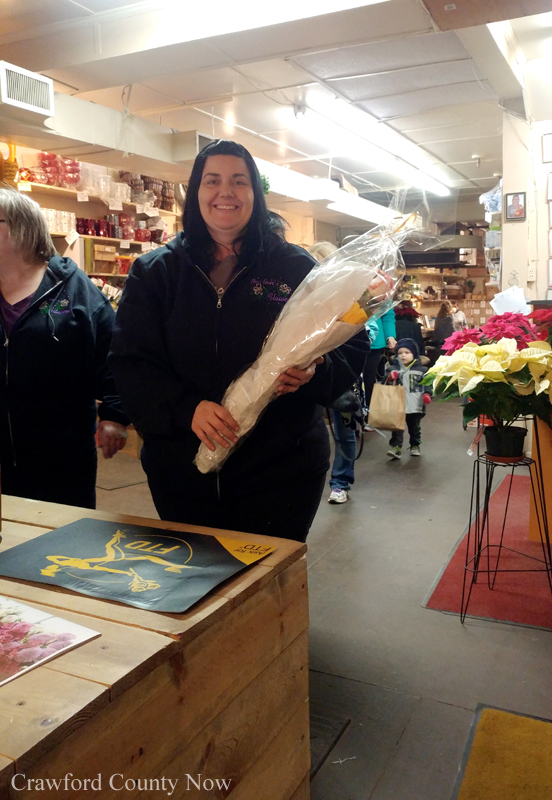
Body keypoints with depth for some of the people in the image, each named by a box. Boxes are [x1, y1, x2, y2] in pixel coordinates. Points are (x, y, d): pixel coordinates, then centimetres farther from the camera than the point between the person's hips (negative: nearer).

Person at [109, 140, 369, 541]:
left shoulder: (296, 267, 1)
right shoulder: (155, 271, 4)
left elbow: (352, 346, 2)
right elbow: (131, 362, -3)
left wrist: (315, 372, -20)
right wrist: (188, 409, -20)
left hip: (280, 471, -1)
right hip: (182, 472, 2)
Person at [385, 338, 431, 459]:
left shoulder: (421, 370, 0)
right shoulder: (393, 368, 0)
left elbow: (426, 383, 0)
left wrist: (427, 394, -16)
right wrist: (389, 377, -24)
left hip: (415, 405, 1)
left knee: (415, 427, 15)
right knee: (397, 427, 0)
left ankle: (415, 446, 30)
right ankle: (395, 447, 0)